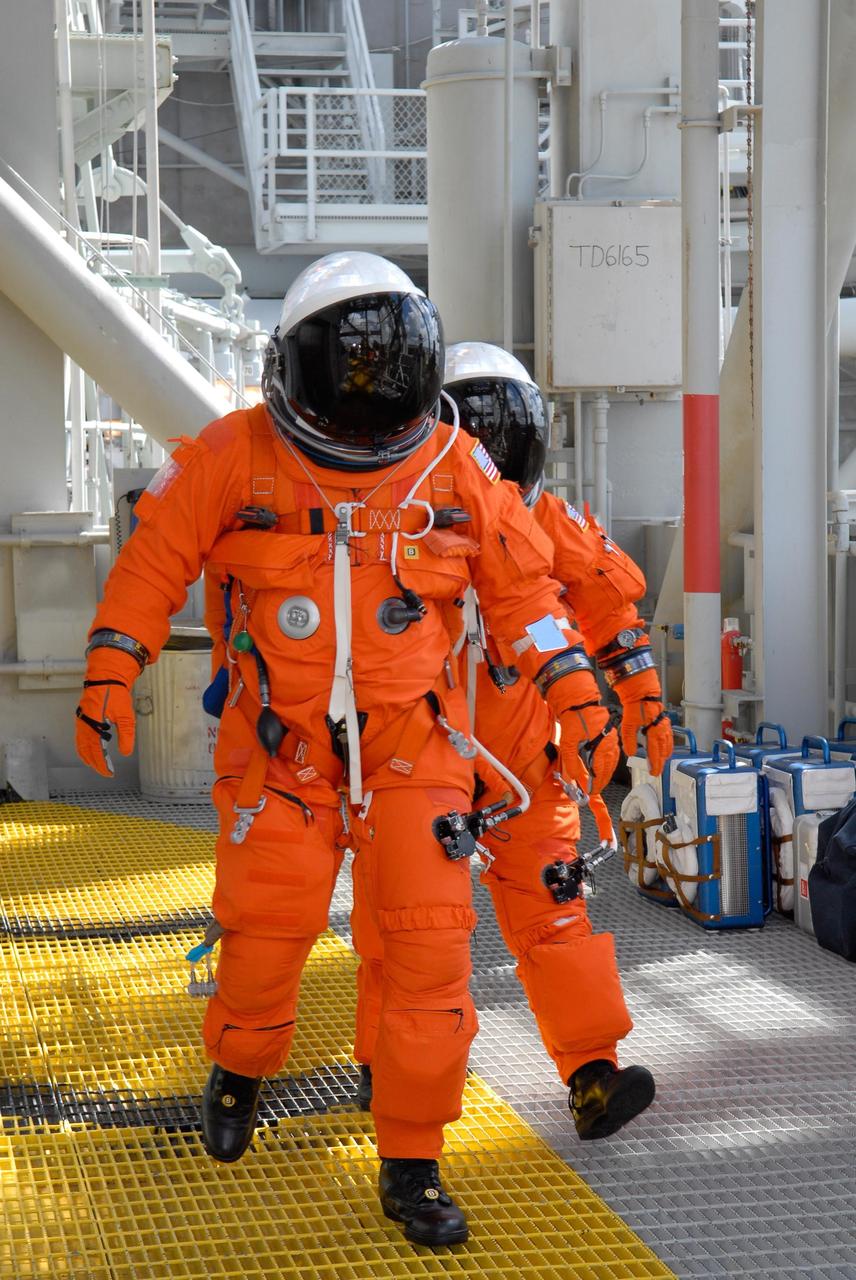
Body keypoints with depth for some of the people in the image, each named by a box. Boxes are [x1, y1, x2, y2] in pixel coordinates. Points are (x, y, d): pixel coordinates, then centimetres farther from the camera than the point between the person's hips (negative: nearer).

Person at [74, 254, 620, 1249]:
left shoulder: (455, 468, -2)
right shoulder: (235, 456, -7)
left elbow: (520, 584, 7)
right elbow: (154, 558, 0)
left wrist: (576, 695, 1)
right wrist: (109, 673, -9)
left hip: (412, 744, 1)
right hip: (282, 745, -1)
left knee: (430, 942, -6)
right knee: (266, 927, 5)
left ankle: (411, 1165, 9)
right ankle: (241, 1067, 40)